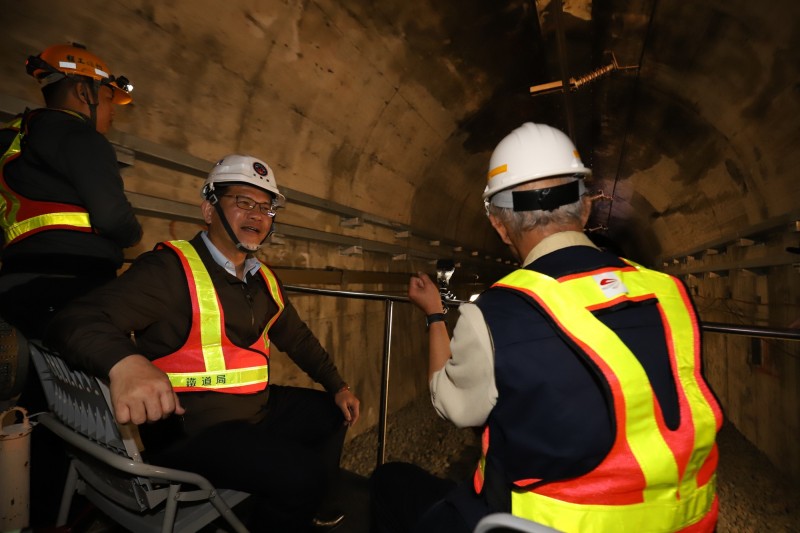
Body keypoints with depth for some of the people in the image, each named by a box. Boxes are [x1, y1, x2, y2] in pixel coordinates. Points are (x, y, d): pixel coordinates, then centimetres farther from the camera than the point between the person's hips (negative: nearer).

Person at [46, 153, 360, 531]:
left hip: (258, 407, 8)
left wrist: (337, 386, 17)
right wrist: (123, 363, -45)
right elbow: (78, 320, -24)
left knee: (333, 412, 19)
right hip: (192, 426, -8)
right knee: (299, 474, -27)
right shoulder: (170, 268, -15)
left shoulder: (264, 281, 9)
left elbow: (298, 339, 18)